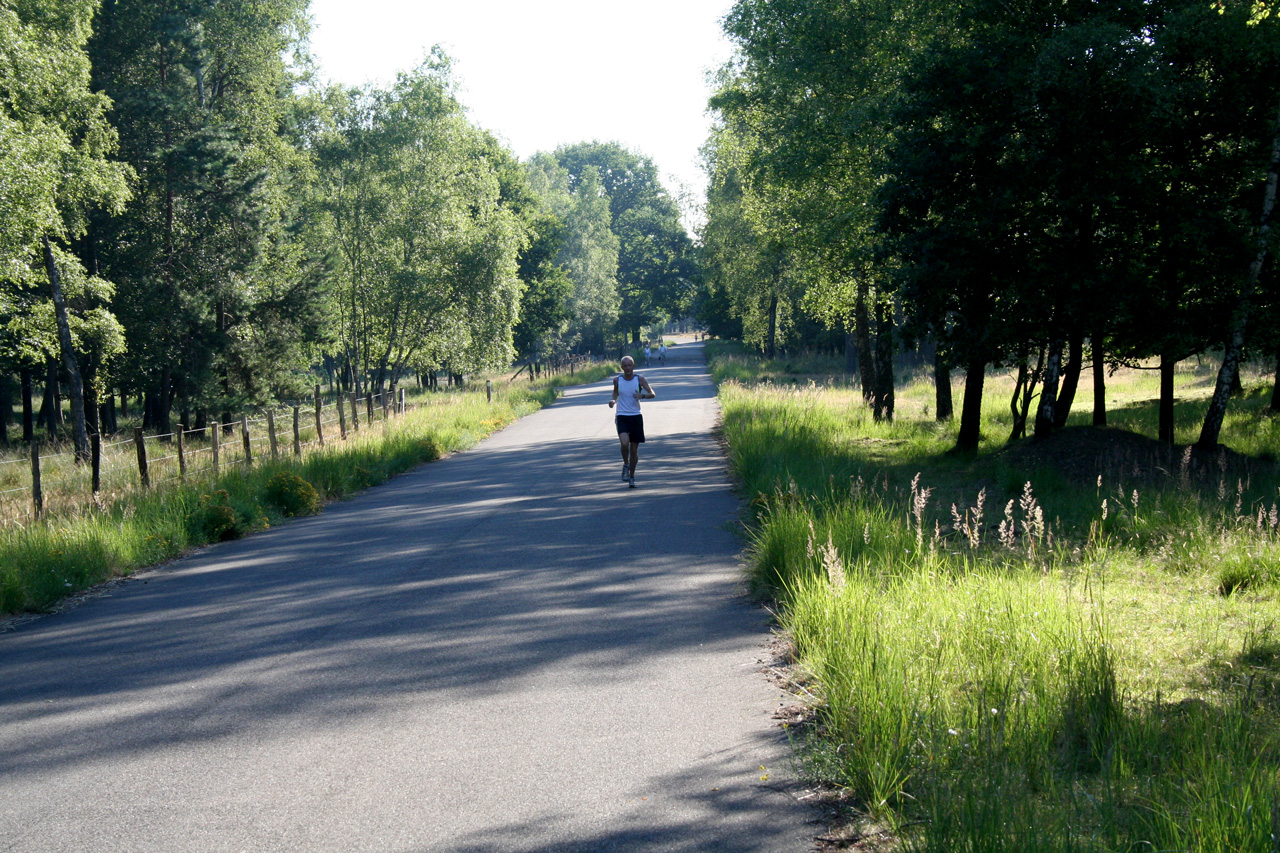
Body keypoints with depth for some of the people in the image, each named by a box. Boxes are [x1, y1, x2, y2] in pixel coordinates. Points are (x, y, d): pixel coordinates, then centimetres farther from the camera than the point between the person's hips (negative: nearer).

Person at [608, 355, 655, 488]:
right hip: (622, 416, -1)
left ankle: (632, 477, 21)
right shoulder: (617, 380, 1)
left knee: (634, 449, 5)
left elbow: (652, 394, -2)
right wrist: (613, 401, -3)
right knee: (624, 443, -24)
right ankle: (625, 465, 5)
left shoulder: (640, 379, -1)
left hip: (636, 416, 1)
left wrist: (642, 395, -23)